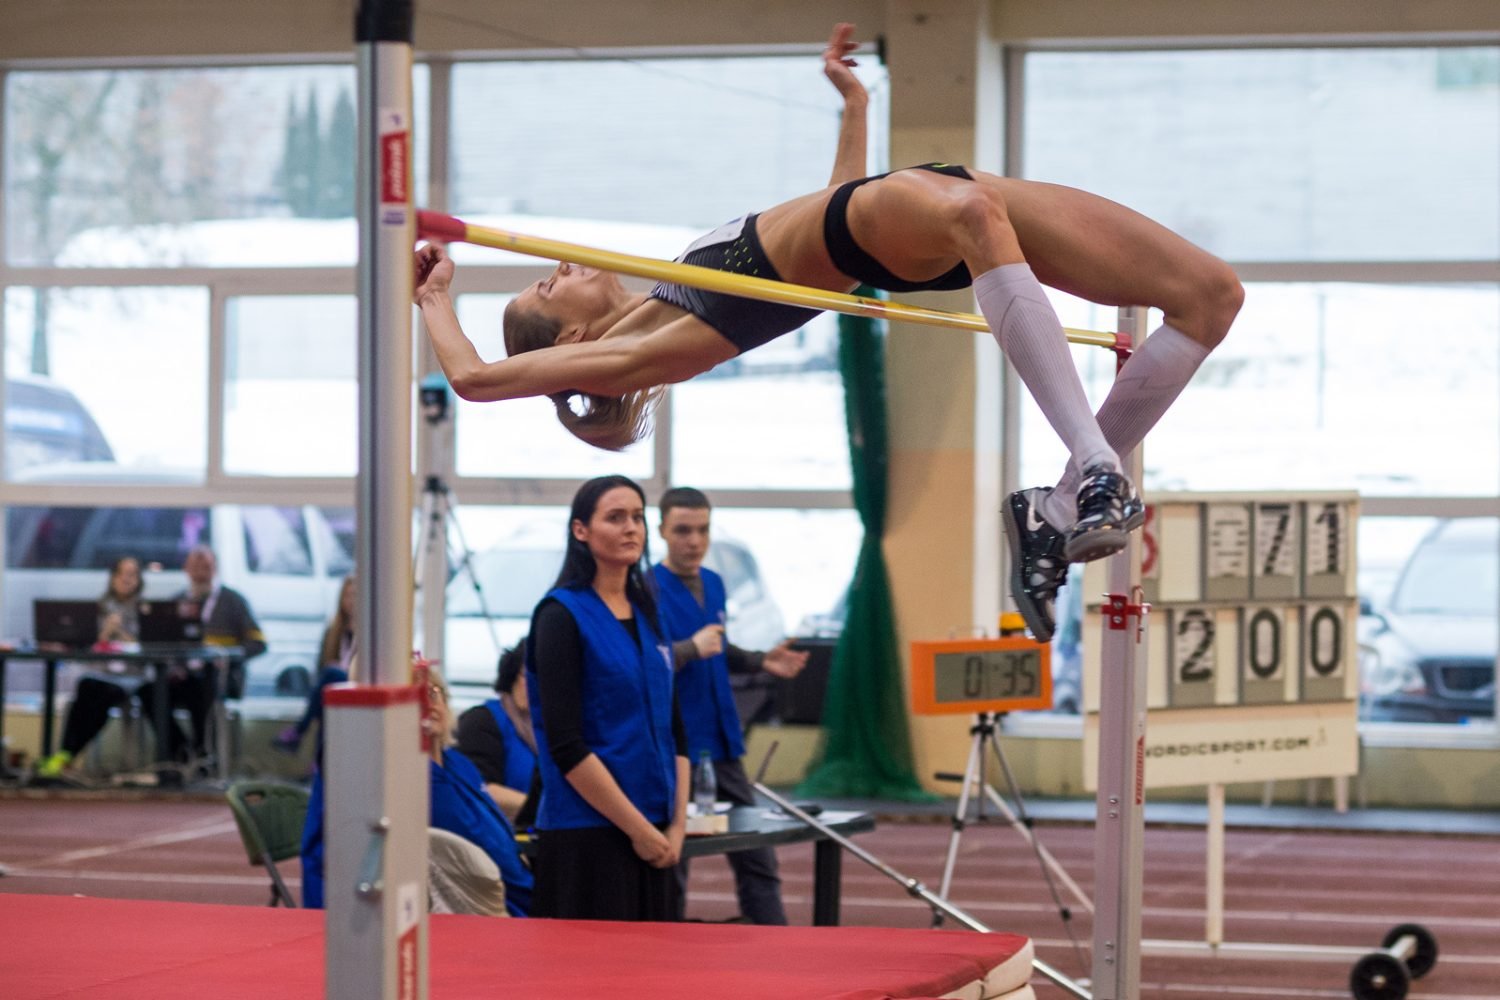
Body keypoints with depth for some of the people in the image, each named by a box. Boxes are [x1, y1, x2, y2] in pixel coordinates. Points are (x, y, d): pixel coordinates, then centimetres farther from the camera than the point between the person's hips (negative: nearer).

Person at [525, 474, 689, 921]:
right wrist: (640, 829, -13)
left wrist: (676, 825, 3)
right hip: (587, 838, -7)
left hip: (654, 837, 7)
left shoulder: (647, 615, 14)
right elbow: (565, 746, -14)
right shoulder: (562, 616, -7)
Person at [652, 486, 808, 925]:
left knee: (757, 858, 9)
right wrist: (692, 649, -30)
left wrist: (762, 661, 10)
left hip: (723, 745, 7)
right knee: (671, 867, -1)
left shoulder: (713, 584, 11)